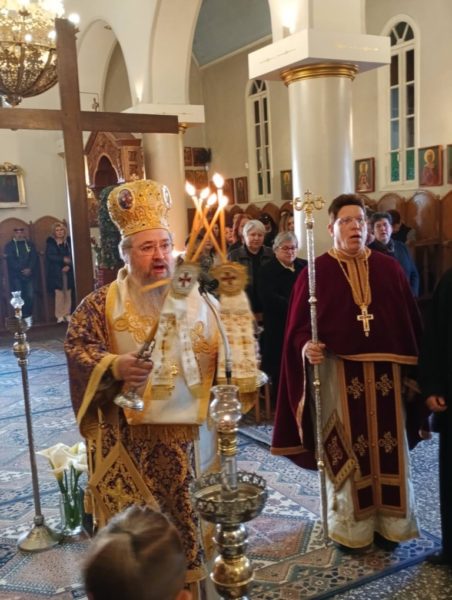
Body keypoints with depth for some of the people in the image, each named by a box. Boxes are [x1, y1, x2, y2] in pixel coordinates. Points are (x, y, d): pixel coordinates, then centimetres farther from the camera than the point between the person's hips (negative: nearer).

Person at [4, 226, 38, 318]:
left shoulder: (30, 244, 14)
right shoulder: (9, 246, 6)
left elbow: (34, 257, 5)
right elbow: (11, 260, -5)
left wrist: (30, 269, -12)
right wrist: (22, 270, -14)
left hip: (29, 274, 2)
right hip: (16, 275, -2)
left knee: (30, 296, -5)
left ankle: (29, 316, 6)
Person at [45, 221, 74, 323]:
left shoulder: (68, 241, 9)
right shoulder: (50, 242, 3)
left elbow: (72, 255, 5)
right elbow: (50, 256, -7)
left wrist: (68, 265, -11)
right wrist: (63, 259, -19)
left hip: (68, 271, 2)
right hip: (56, 272, -2)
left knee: (68, 293, 2)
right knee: (59, 293, -7)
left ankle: (67, 314, 9)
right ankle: (59, 315, -1)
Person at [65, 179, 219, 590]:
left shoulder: (193, 298, 4)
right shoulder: (103, 302, -2)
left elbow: (218, 351, 9)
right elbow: (76, 346, -10)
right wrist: (114, 367, -25)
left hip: (184, 426, 2)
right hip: (127, 432, -2)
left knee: (185, 508, 12)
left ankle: (186, 577, 33)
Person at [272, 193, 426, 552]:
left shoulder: (390, 268, 5)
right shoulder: (316, 273, -3)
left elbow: (411, 322, 7)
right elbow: (299, 327, -4)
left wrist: (412, 370, 3)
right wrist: (306, 348, -25)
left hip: (386, 374, 3)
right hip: (339, 375, -3)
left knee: (389, 449, 10)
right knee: (346, 451, 7)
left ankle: (389, 523, 29)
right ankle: (351, 528, 25)